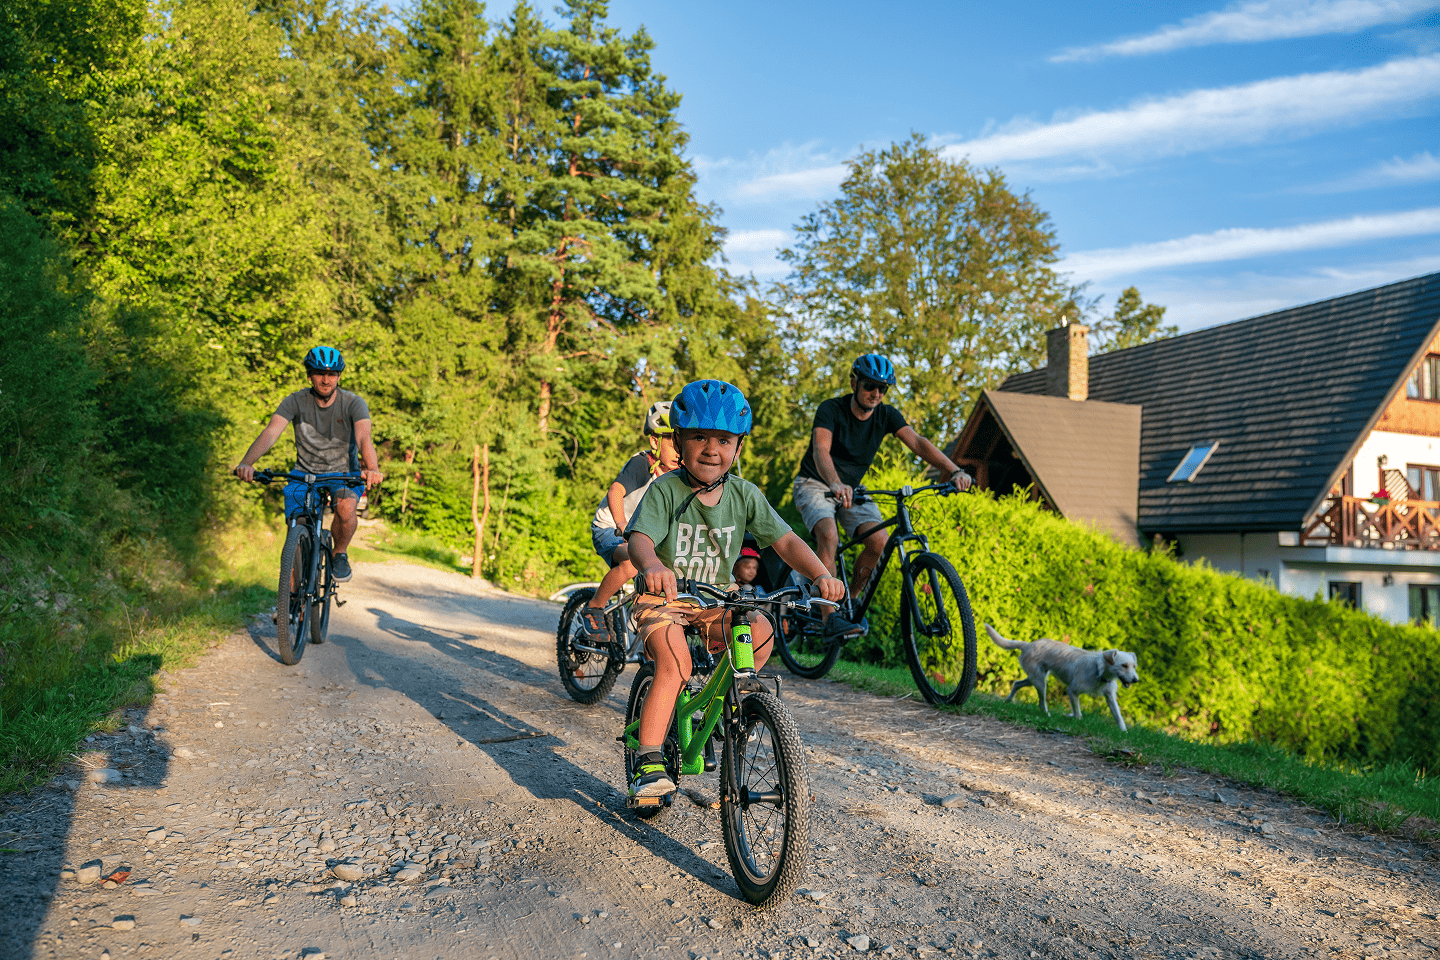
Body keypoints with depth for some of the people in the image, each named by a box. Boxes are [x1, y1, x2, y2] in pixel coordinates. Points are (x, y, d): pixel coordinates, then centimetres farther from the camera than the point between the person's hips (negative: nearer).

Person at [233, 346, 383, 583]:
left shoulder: (354, 403, -14)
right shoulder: (296, 401, -11)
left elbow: (364, 438, -32)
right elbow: (270, 433, -25)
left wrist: (373, 469, -54)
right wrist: (246, 463, -45)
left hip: (344, 474, -1)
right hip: (305, 473, 2)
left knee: (346, 508, -32)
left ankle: (340, 554, -2)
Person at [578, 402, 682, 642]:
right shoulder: (641, 463, -20)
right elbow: (615, 493, -34)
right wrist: (622, 525, -49)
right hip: (610, 530, -7)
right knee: (632, 563, -36)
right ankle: (593, 609, -14)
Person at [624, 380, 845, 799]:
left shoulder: (744, 495, -5)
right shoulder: (665, 490, -16)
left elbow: (785, 540, -8)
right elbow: (639, 537, -31)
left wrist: (820, 575, -26)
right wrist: (652, 565, -56)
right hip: (663, 597, -4)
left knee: (760, 631, -21)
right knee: (675, 662, -28)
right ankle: (648, 759, -16)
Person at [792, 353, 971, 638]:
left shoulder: (886, 415, -6)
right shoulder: (832, 409, -19)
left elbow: (917, 443, -20)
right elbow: (821, 450, -35)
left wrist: (953, 471, -36)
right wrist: (836, 484, -56)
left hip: (853, 488, 5)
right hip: (816, 484, -4)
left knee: (880, 541, -19)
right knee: (829, 535, -32)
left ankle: (851, 600, 3)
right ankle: (830, 617, -30)